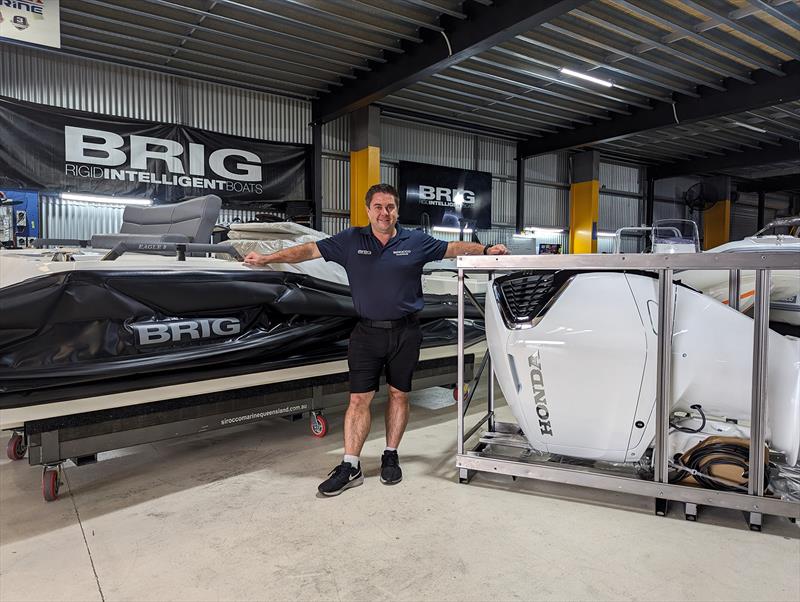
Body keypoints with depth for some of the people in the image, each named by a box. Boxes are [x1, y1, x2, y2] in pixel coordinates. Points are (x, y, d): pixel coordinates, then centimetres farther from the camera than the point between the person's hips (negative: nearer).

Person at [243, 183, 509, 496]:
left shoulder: (416, 242, 2)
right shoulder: (351, 241, 1)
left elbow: (454, 248, 11)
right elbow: (310, 250, -2)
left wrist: (486, 250, 3)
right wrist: (268, 258, -8)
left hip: (405, 332, 1)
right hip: (367, 332, 0)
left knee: (399, 395, 10)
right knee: (359, 399, 0)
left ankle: (391, 456, 27)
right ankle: (350, 467, 9)